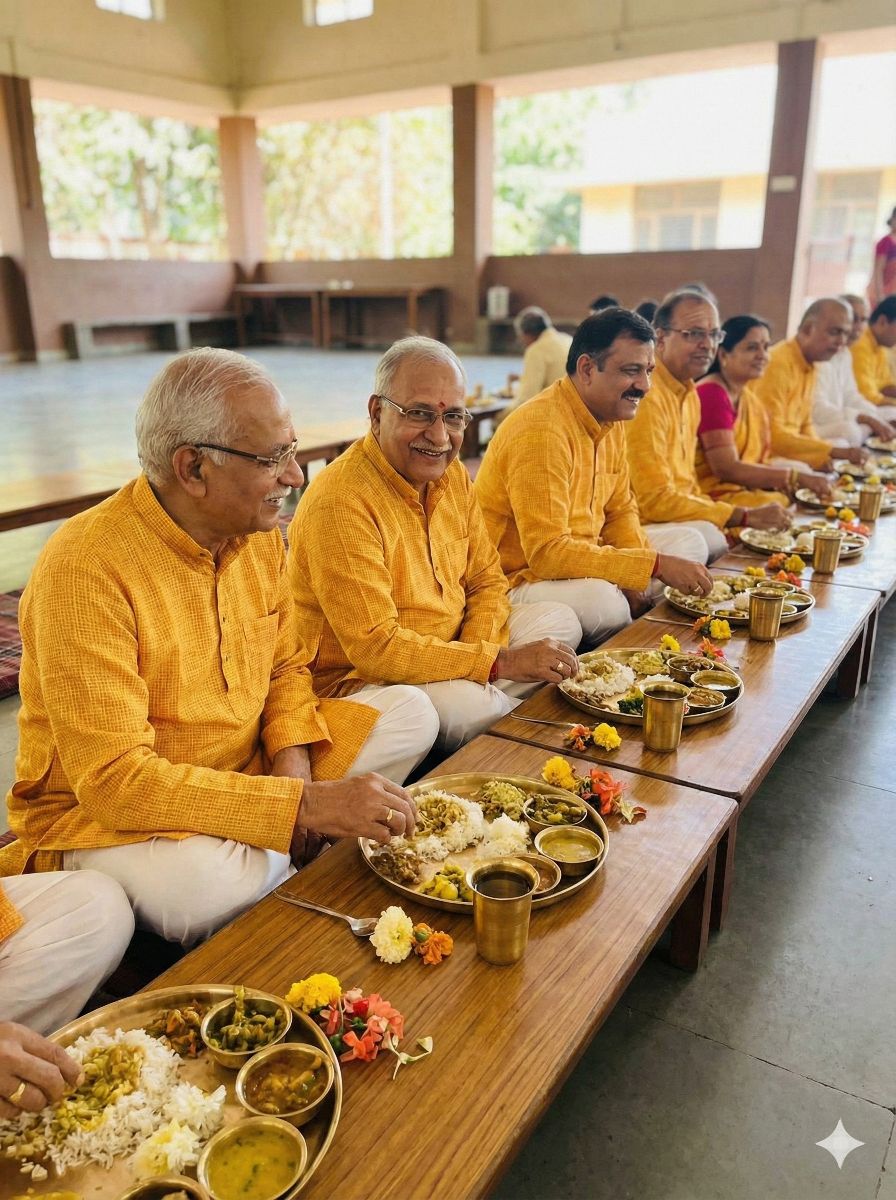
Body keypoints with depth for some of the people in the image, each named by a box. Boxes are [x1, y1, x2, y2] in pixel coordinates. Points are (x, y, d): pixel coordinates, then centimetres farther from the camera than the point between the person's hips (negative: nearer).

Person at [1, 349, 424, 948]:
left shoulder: (259, 532, -4)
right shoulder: (85, 567, -27)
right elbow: (113, 778, -30)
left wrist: (293, 758, -13)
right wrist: (305, 804, -33)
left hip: (248, 772, 7)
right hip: (98, 809, -6)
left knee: (411, 717, -1)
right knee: (208, 879, -38)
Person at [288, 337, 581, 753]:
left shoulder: (453, 475, 2)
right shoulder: (339, 501, -26)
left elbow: (487, 582, 7)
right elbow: (375, 646, -28)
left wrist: (477, 651, -15)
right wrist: (498, 663, -25)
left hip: (448, 650, 9)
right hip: (356, 679, -8)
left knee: (559, 620, 5)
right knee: (469, 705, -32)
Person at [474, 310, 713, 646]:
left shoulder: (610, 421, 6)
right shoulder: (542, 430, -25)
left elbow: (621, 510, 14)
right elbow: (546, 552, -30)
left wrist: (633, 577, -8)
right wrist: (655, 565, -28)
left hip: (579, 562, 10)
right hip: (516, 579, -9)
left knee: (690, 543, 10)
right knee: (601, 600, -37)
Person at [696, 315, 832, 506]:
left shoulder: (749, 398, 14)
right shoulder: (712, 393, -12)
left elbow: (757, 464, 12)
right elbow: (727, 469, -18)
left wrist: (807, 480, -4)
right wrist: (796, 477, -17)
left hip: (748, 489, 8)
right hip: (717, 494, -8)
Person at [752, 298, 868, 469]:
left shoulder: (809, 366, 10)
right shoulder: (777, 363, -18)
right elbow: (772, 435, -24)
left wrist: (823, 454, -3)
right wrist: (834, 451, -25)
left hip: (789, 455, 9)